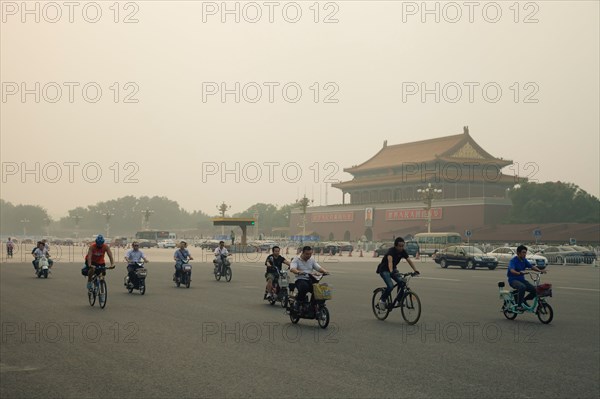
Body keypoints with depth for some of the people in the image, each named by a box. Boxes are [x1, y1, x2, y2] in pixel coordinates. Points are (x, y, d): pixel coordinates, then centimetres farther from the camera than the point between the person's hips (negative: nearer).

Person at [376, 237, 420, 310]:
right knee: (390, 286, -25)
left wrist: (415, 270, -26)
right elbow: (390, 261, -46)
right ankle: (382, 300, -2)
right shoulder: (391, 251, -29)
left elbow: (409, 261, -12)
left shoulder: (403, 251, -10)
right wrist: (391, 271, -63)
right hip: (384, 270, -6)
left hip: (393, 269, 6)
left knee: (402, 282, -17)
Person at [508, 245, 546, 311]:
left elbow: (531, 266, 1)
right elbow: (512, 270, -31)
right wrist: (519, 273, -52)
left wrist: (540, 270, -17)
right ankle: (519, 305, -26)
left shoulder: (524, 260, 8)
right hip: (513, 280, -7)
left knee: (534, 290, -12)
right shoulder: (513, 261, -15)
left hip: (522, 279, 7)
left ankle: (524, 300, 13)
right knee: (522, 287, -38)